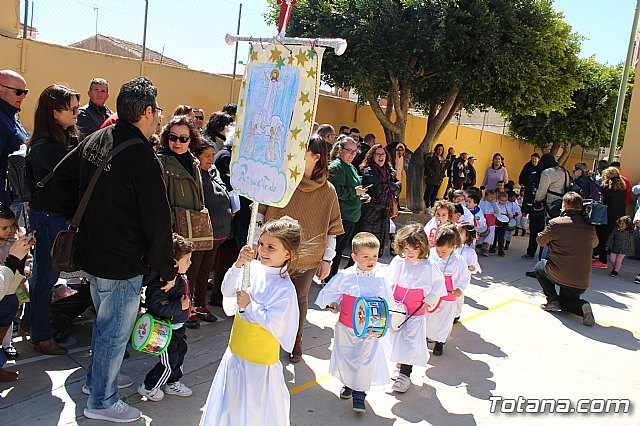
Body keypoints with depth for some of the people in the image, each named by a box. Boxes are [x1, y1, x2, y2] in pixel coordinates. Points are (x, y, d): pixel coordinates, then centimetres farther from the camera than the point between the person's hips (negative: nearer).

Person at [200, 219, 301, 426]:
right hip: (236, 352, 6)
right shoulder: (254, 268, -6)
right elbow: (227, 291, -4)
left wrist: (249, 305, -19)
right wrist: (238, 265, -18)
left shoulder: (284, 288, -24)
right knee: (231, 402, 24)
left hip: (260, 361, -6)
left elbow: (275, 324, -28)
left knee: (256, 409, 12)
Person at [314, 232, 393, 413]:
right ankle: (348, 384, 42)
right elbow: (329, 291, 4)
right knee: (345, 357, 16)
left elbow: (387, 301, 3)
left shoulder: (380, 279, -6)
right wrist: (332, 304, -11)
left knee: (366, 359, 3)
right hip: (346, 327, 0)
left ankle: (359, 395, 20)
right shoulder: (345, 276, -10)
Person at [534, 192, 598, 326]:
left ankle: (552, 300, 12)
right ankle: (582, 306, -4)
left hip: (559, 276, -4)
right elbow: (594, 243, 21)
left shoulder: (555, 223, -12)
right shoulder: (589, 227, -1)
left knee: (539, 267, 27)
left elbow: (541, 241, 4)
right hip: (582, 282, 4)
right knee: (566, 301, 29)